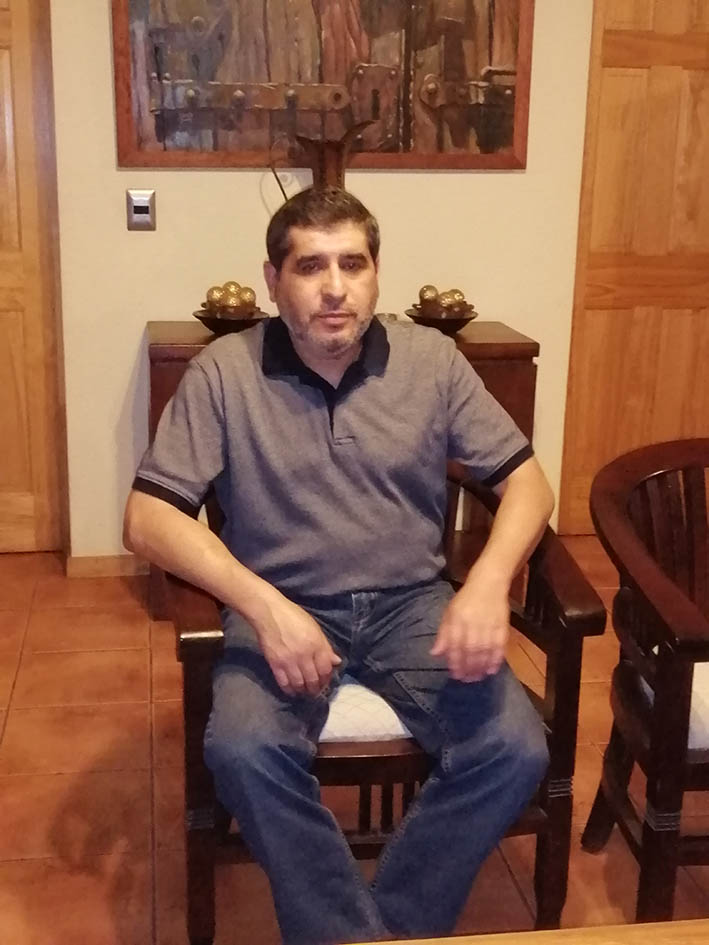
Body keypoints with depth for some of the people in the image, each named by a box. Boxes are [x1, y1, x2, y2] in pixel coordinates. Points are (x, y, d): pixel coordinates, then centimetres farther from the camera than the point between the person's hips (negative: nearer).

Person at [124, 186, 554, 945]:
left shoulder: (432, 359, -1)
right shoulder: (223, 372, -8)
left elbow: (525, 480, 2)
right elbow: (148, 519, -12)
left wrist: (489, 580, -19)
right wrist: (265, 606, -26)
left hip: (412, 603, 2)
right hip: (281, 607, -1)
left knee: (515, 750, -21)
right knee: (243, 751, -31)